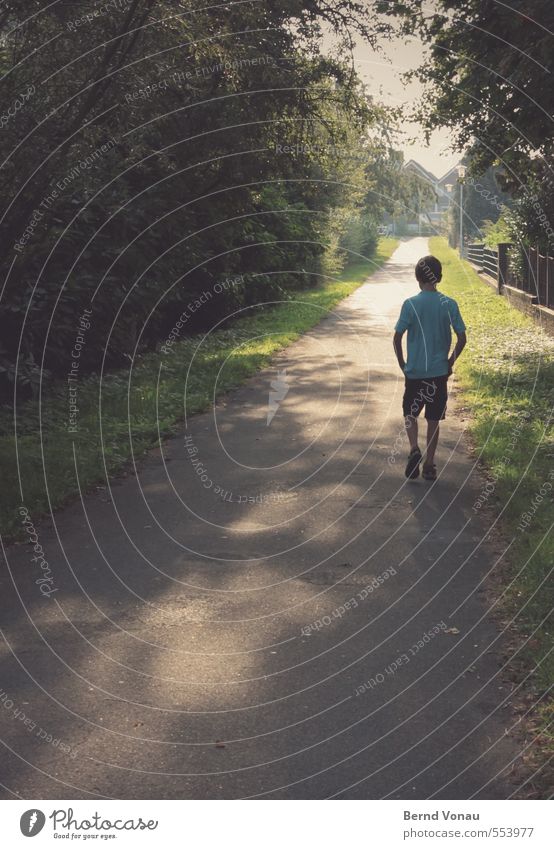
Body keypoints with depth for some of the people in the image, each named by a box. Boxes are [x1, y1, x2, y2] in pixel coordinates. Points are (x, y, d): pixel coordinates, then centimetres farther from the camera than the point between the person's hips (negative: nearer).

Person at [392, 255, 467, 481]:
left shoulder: (410, 304, -9)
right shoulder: (449, 304, -5)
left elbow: (397, 338, -10)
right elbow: (462, 338, -5)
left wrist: (402, 364, 4)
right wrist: (450, 362, 8)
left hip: (414, 371, -1)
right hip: (439, 372, 1)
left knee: (410, 413, 16)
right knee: (433, 419, 11)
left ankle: (414, 449, -7)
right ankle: (429, 465, 14)